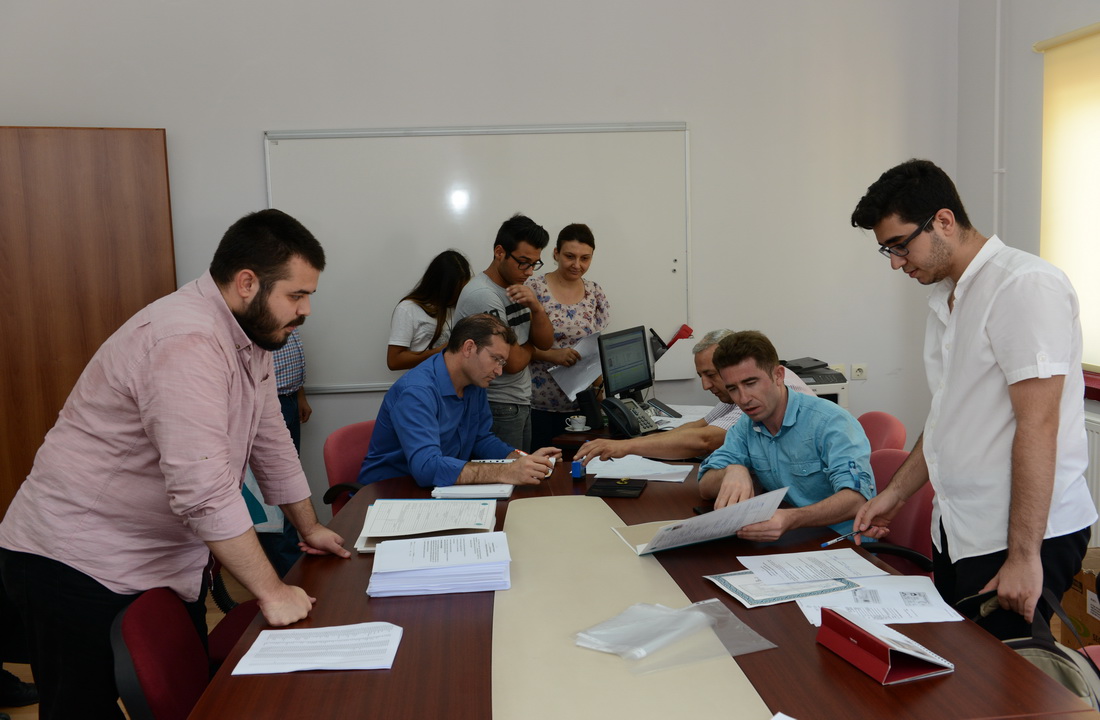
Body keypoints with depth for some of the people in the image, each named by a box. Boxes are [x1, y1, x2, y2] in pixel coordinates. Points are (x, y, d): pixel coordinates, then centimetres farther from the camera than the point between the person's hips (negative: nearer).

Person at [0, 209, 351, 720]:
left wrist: (310, 529, 18)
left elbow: (270, 441, 13)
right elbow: (204, 491, -33)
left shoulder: (250, 334, 3)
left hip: (166, 561, 9)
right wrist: (271, 592, -25)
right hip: (77, 565, -9)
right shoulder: (187, 343, -29)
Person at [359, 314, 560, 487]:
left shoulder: (474, 383, 2)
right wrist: (506, 472, -41)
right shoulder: (417, 392, -25)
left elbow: (482, 439, 11)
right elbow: (426, 468, -36)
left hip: (440, 489, 7)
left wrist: (524, 460, -7)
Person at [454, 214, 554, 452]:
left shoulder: (516, 288, 8)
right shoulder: (482, 295, -20)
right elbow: (513, 362, -21)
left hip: (521, 404, 9)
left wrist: (536, 308, -14)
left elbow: (545, 342, 4)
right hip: (498, 408, -9)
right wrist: (530, 345, 1)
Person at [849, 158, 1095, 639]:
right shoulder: (945, 300, 13)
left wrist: (1023, 556, -20)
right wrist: (896, 493, 16)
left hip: (1022, 534, -8)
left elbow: (1038, 426, -20)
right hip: (958, 529, 8)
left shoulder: (1026, 285, -16)